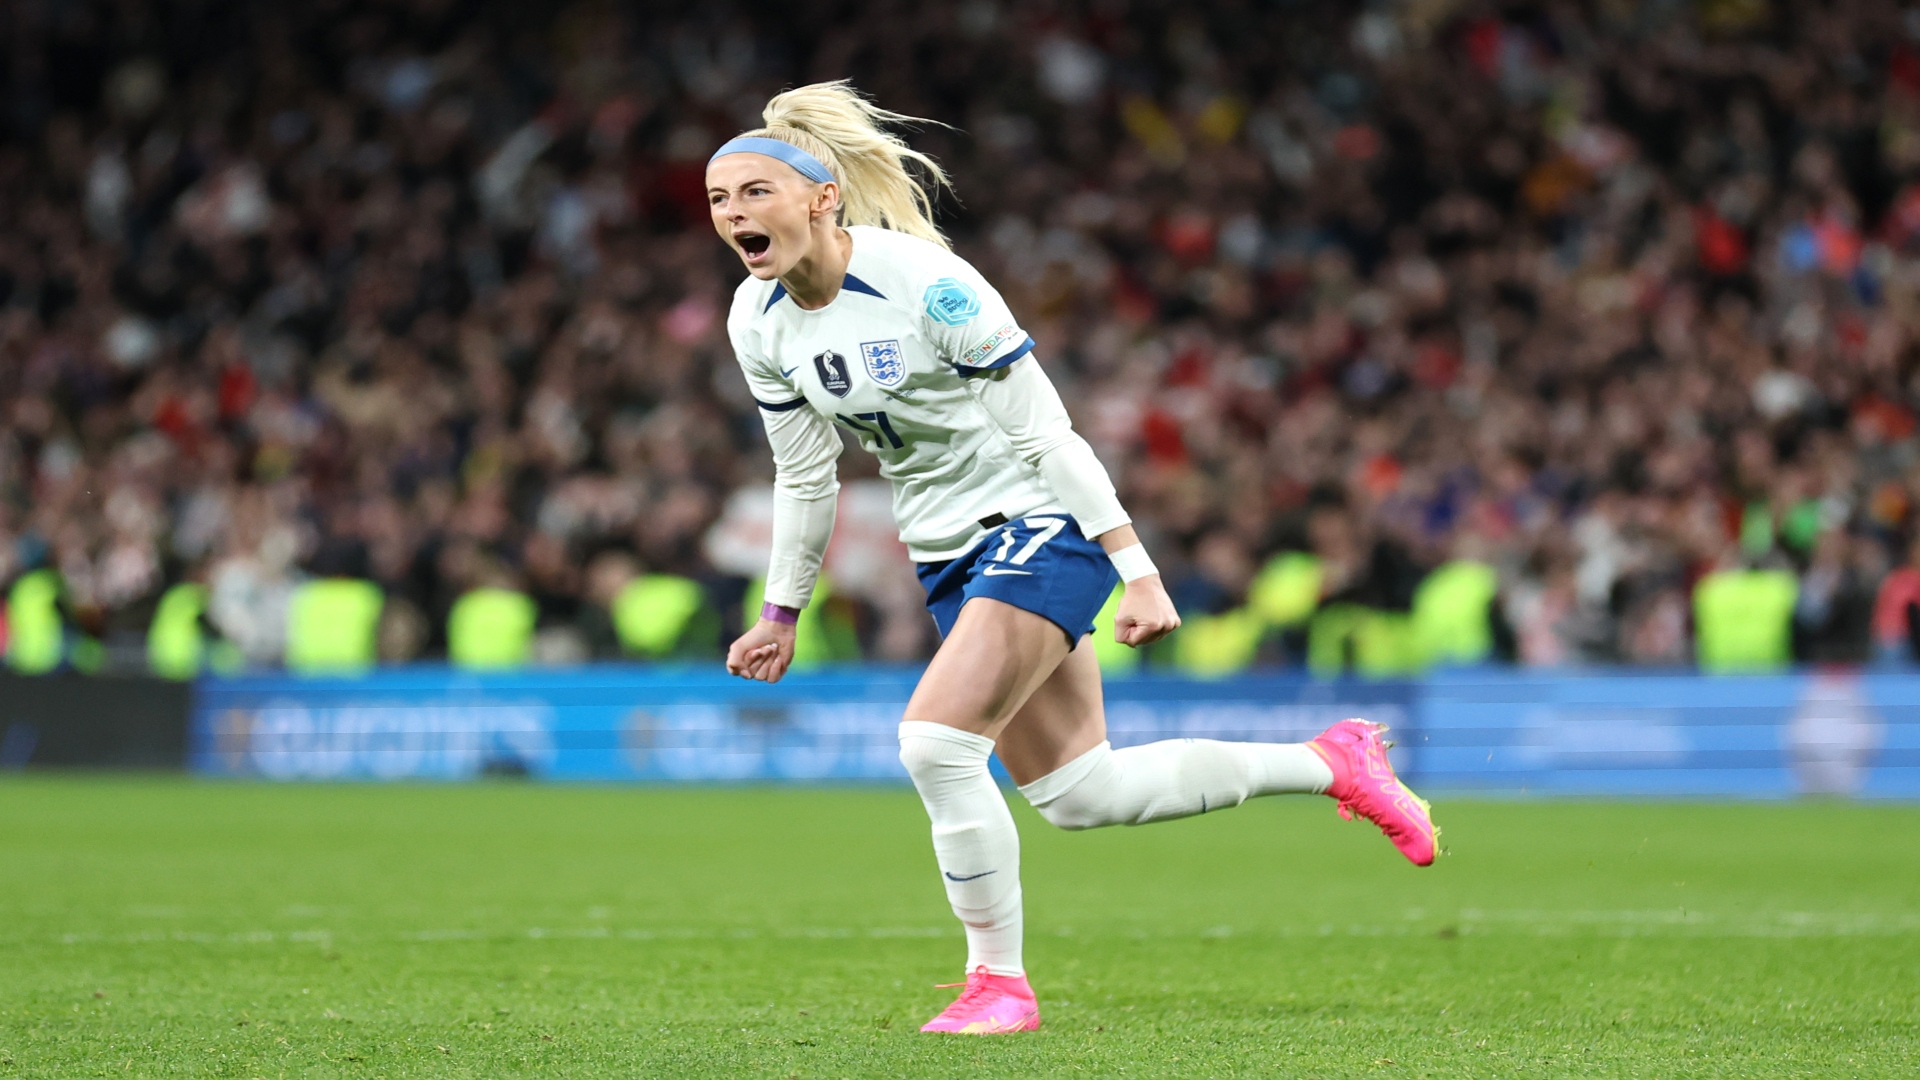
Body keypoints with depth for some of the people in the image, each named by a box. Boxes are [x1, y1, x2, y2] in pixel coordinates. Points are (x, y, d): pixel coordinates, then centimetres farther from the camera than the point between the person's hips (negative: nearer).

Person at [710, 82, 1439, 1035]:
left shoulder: (925, 282, -24)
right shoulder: (757, 322, -4)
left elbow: (1047, 435, -20)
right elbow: (803, 475, 11)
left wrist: (1140, 575, -22)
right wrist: (781, 612, 15)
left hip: (1044, 525, -7)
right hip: (946, 554, 7)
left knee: (934, 741, -23)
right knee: (1076, 794, 9)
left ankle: (999, 981, -4)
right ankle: (1329, 762, 26)